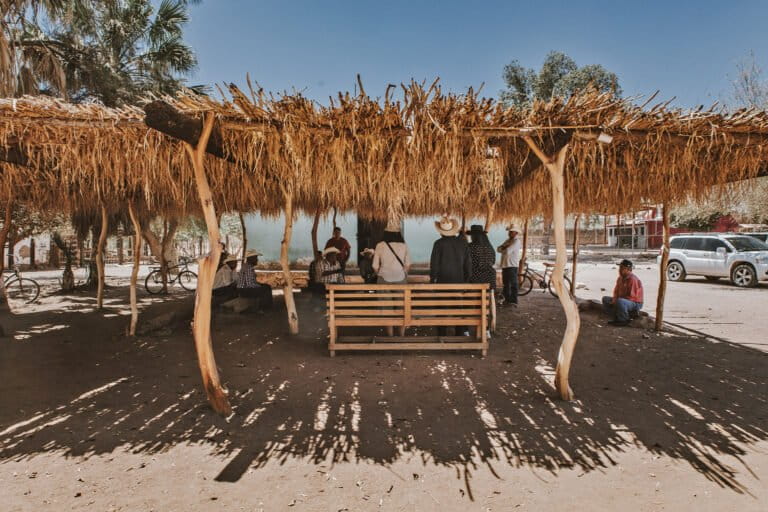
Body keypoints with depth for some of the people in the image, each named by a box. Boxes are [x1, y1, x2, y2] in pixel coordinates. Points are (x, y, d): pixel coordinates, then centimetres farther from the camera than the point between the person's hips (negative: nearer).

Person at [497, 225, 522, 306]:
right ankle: (507, 300, 23)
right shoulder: (507, 240, 19)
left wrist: (502, 249, 2)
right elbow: (499, 249, 11)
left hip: (512, 265, -9)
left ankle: (513, 301, -5)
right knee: (505, 284, 14)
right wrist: (504, 248, -9)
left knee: (513, 284, -7)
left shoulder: (517, 241, -9)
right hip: (504, 265, 9)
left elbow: (507, 251, -20)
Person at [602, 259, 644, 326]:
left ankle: (624, 320, -15)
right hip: (623, 300, 9)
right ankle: (617, 318, 1)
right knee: (605, 299, 8)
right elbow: (616, 291, 12)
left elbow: (631, 296, -24)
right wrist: (614, 299, -8)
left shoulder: (632, 279, -23)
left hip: (635, 303, -9)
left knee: (619, 302, -38)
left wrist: (616, 300, -20)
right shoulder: (620, 278, 3)